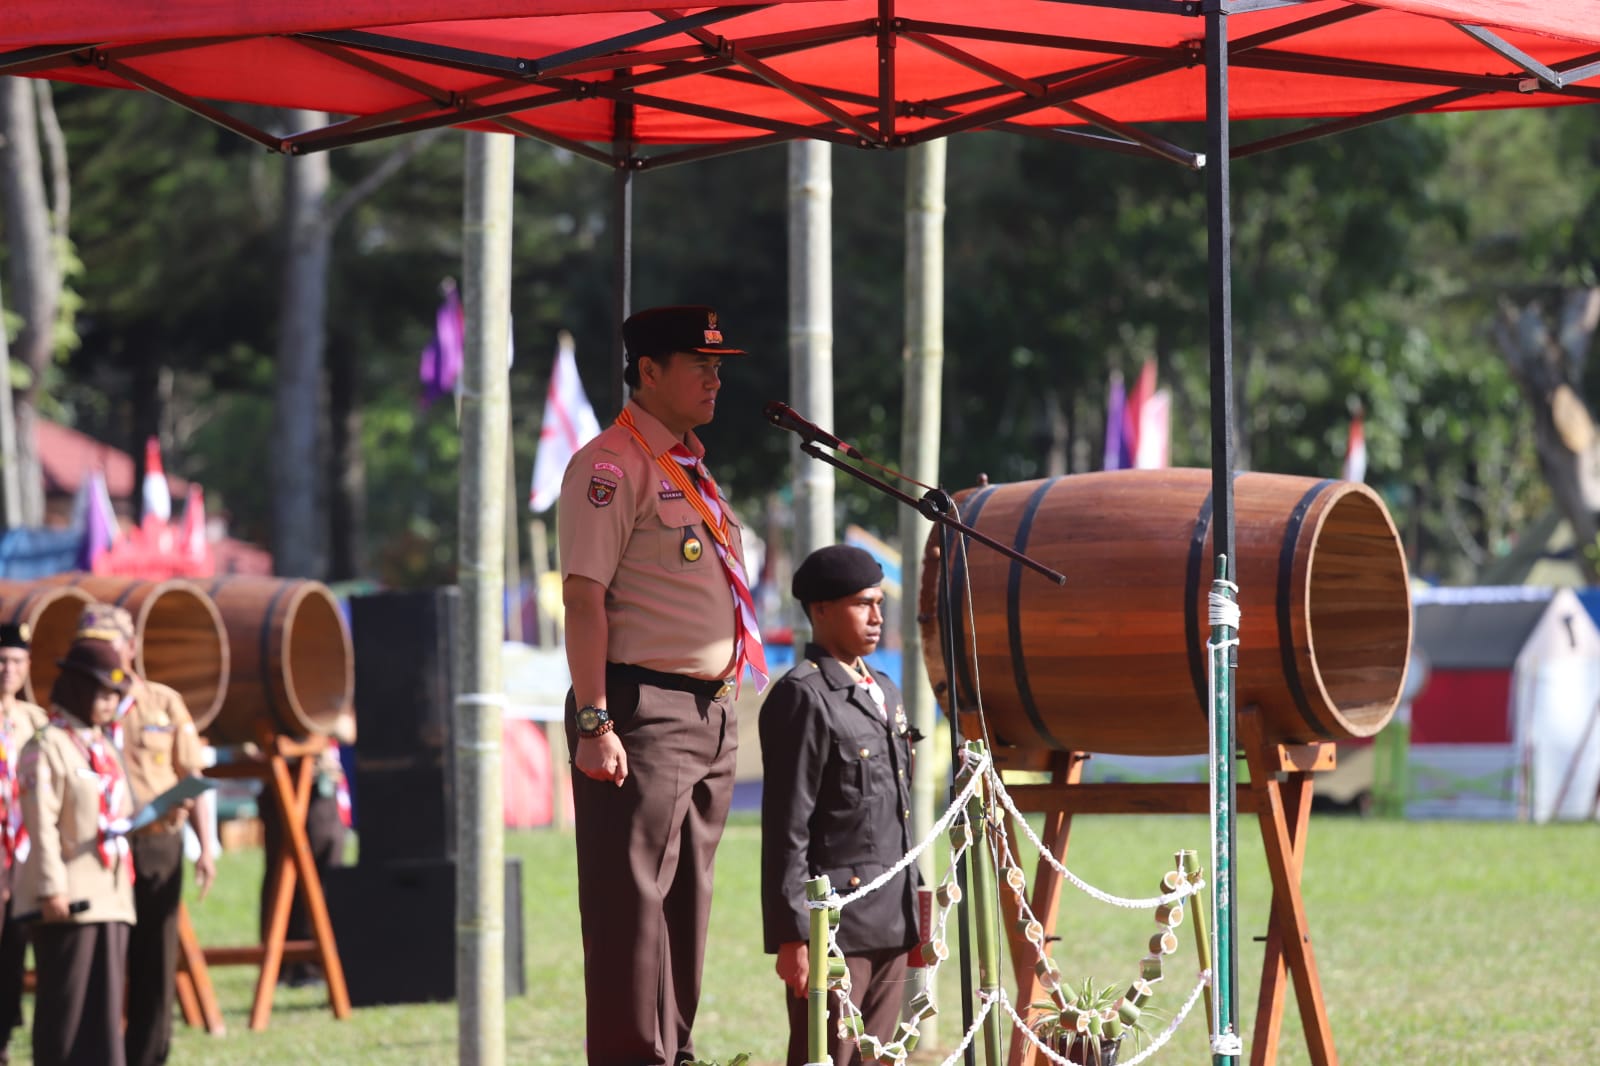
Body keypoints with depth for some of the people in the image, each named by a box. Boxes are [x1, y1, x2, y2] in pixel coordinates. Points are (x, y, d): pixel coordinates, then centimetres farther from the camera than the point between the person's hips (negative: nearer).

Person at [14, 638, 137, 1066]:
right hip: (70, 898, -8)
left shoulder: (105, 747, 19)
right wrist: (51, 889, -20)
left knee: (107, 997, 6)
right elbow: (41, 823, -14)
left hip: (110, 895, 8)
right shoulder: (47, 747, -8)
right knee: (66, 998, -6)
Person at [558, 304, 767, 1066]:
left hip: (711, 715, 9)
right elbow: (584, 595, -15)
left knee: (687, 899, 11)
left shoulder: (691, 471, 19)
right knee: (632, 897, -8)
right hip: (643, 710, -9)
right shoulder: (612, 464, -9)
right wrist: (594, 723, -22)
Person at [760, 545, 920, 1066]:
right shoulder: (802, 697, -8)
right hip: (834, 926, -8)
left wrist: (916, 917, 20)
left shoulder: (885, 694, 18)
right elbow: (787, 828, -12)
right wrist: (792, 934, -16)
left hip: (891, 925, 8)